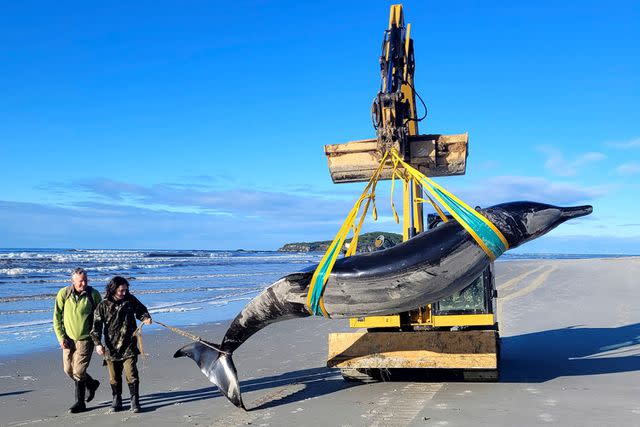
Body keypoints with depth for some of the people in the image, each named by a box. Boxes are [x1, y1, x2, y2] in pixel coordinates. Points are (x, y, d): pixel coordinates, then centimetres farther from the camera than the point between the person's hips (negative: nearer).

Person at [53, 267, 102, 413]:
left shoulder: (94, 294, -9)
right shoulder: (63, 293, -7)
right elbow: (57, 317, -1)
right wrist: (61, 337, -7)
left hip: (85, 338, -3)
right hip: (68, 338, 4)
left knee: (78, 371, -6)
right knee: (68, 370, 11)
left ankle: (80, 403, 14)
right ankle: (91, 384, 36)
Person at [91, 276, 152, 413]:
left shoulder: (131, 300, 1)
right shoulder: (103, 305, -4)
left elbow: (141, 310, 17)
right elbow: (96, 325, -3)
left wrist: (145, 318, -5)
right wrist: (98, 343, -12)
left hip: (129, 346, 0)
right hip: (111, 347, 0)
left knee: (131, 374, -7)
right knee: (114, 377, 10)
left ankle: (135, 401, 5)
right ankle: (117, 400, 28)